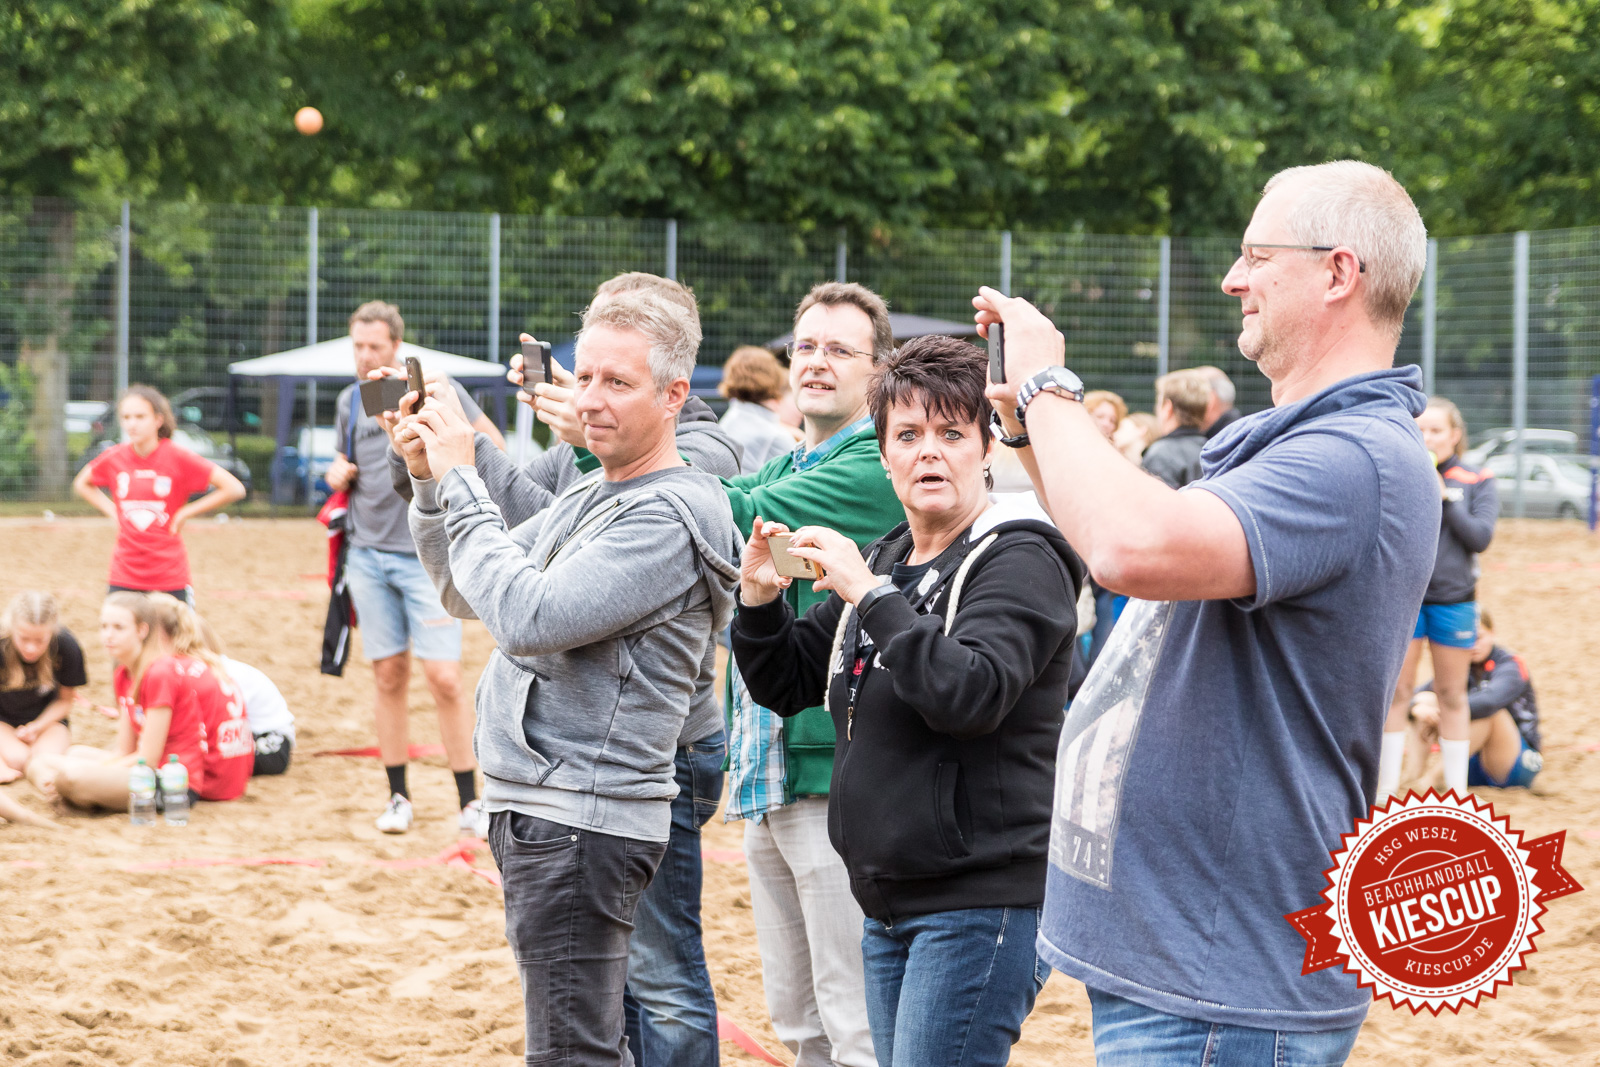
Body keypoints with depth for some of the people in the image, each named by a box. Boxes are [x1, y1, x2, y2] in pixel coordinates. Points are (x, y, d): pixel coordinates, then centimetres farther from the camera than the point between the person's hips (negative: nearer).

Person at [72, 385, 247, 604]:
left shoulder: (177, 458, -9)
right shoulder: (113, 458, 1)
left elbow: (234, 489, -9)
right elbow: (81, 484, 22)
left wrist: (186, 512, -8)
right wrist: (111, 510, 7)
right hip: (124, 577, 3)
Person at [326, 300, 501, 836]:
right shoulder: (350, 401, 11)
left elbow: (493, 446, 0)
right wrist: (337, 475, 3)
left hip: (428, 555, -4)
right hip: (368, 555, 4)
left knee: (444, 677, -10)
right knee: (389, 675, 6)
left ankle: (470, 802, -4)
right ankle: (399, 797, 13)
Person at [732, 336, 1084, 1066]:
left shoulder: (1020, 561, -10)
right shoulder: (885, 561, 15)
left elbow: (970, 693, -26)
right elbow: (787, 685, 19)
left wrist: (869, 595, -23)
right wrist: (760, 596, 1)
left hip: (980, 903, -8)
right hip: (892, 907, 9)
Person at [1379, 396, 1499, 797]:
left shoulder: (1477, 482, 1)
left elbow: (1480, 537, -9)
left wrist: (1443, 497, -15)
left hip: (1454, 601, 0)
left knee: (1451, 696, 9)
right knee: (1396, 693, 1)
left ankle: (1457, 791, 17)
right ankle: (1387, 789, 8)